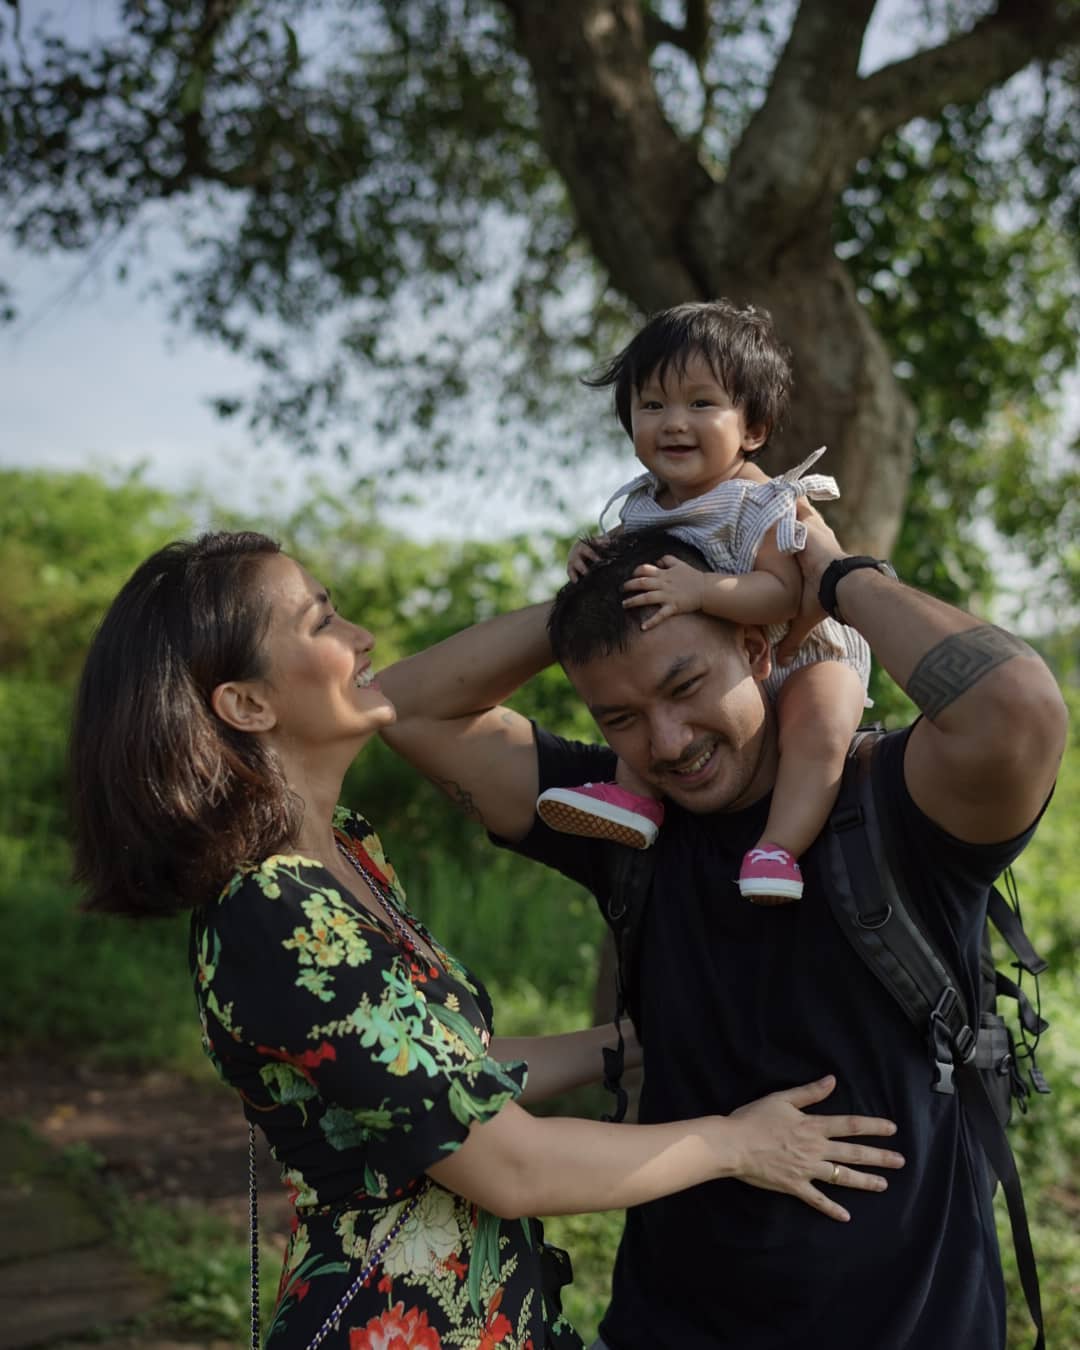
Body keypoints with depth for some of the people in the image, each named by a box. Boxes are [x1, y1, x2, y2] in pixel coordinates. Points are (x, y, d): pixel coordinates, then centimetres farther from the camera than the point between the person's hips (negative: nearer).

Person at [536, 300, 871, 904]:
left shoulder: (764, 504, -23)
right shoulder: (643, 504, -2)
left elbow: (783, 593, -35)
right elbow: (629, 577, 13)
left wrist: (701, 590, -46)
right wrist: (593, 562, -9)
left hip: (802, 657, -7)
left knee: (819, 729, -33)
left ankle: (781, 845, -33)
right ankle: (636, 792, -3)